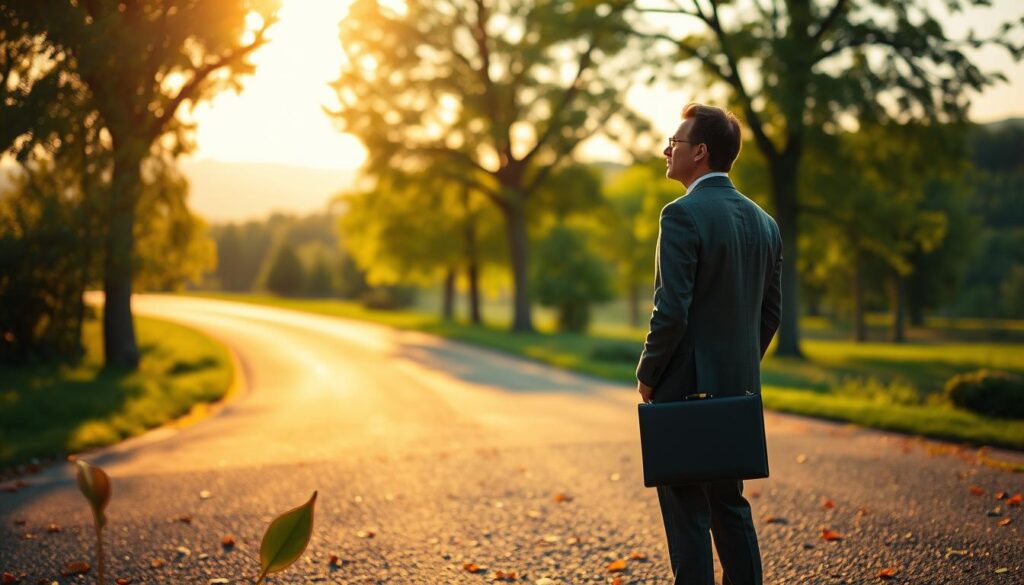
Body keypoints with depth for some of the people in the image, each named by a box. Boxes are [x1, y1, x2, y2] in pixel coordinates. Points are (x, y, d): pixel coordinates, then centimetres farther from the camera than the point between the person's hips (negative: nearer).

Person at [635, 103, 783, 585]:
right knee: (730, 503, 18)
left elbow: (671, 310, -20)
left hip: (685, 386, -8)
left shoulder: (683, 215, -15)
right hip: (738, 385, 8)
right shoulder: (763, 221, 9)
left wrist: (647, 373, -7)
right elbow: (771, 311, 13)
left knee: (687, 512, 1)